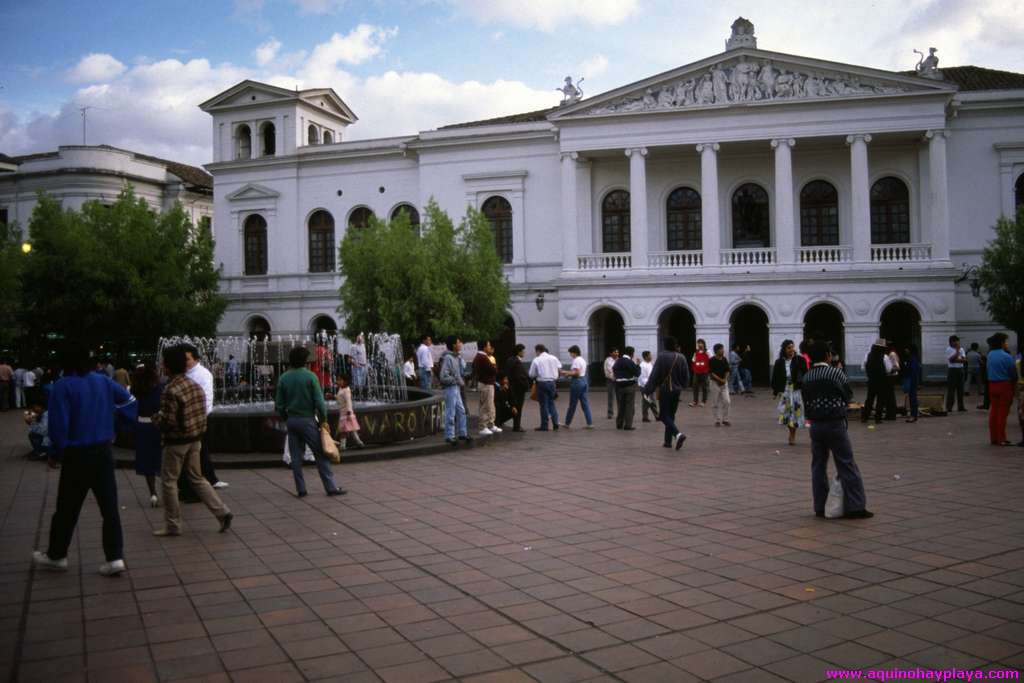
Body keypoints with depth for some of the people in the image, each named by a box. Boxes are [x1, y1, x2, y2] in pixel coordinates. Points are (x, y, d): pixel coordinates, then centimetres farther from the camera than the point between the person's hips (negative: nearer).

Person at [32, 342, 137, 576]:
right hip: (103, 452, 4)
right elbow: (127, 398, 19)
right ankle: (115, 558, 2)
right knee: (109, 506, 4)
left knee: (67, 508, 12)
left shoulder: (63, 386, -14)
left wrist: (56, 453, -3)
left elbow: (58, 425, -17)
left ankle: (56, 555, 27)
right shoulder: (103, 381, 2)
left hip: (77, 455, -4)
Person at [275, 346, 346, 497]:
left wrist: (285, 419, 16)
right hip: (308, 420, -4)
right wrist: (323, 419, -1)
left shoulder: (283, 378, 3)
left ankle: (300, 489, 10)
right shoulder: (310, 376, -9)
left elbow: (279, 404, 4)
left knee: (296, 456, 9)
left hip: (291, 420, 4)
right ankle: (331, 487, 1)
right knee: (321, 455, 0)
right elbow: (319, 402, -13)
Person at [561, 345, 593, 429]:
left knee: (572, 404, 1)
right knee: (585, 403, 7)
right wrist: (568, 374, 11)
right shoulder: (582, 360, 17)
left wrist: (566, 372, -11)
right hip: (584, 380, 9)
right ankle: (590, 423, 2)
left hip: (577, 382, -9)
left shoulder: (576, 360, -13)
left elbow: (576, 373, -20)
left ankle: (567, 423, 12)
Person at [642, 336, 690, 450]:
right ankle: (668, 441, 17)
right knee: (671, 415, 15)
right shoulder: (681, 358, 0)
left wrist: (648, 390, -7)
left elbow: (654, 375, -14)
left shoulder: (662, 356, -14)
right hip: (676, 390, 5)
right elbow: (686, 376, 6)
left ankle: (678, 434, -22)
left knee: (664, 416, 0)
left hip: (664, 390, -5)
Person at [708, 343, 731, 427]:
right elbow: (711, 372, -12)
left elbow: (727, 370, 10)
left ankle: (725, 420, 10)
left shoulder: (724, 359, 6)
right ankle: (717, 420, 11)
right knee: (715, 403, 2)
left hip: (724, 383, 4)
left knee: (726, 401, -2)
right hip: (715, 382, -4)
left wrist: (725, 379, -7)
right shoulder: (712, 360, -9)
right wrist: (720, 379, -17)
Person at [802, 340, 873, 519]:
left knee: (818, 465, 10)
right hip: (835, 424, -5)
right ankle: (854, 506, -1)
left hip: (815, 425, 5)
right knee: (847, 465, 0)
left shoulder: (807, 377, 3)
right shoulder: (836, 373, -10)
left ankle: (820, 507, 13)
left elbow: (806, 402, 6)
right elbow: (848, 396, 3)